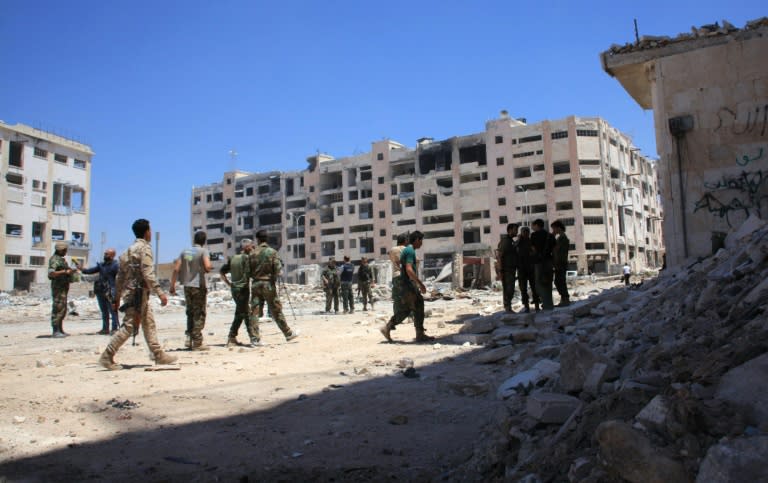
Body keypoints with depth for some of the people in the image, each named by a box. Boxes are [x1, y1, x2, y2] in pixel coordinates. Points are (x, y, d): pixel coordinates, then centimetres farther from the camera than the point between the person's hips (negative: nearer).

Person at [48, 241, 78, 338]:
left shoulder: (61, 259, 18)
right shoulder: (54, 259, -13)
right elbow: (51, 273, -25)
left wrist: (71, 270, 12)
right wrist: (65, 271, -25)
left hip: (63, 287, 10)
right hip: (58, 287, -10)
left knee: (63, 310, 13)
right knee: (57, 309, -9)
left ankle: (60, 330, 20)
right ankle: (55, 332, -7)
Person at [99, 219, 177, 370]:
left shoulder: (130, 249, 16)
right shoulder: (145, 247, -11)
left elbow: (120, 275, 16)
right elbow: (148, 274, -21)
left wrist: (117, 297, 19)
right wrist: (160, 293, -21)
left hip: (130, 291, 10)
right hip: (138, 292, -10)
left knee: (149, 323, 12)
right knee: (129, 326, -6)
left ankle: (158, 354, 16)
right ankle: (107, 357, -2)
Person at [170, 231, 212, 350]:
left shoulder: (184, 251, 8)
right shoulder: (203, 251, -8)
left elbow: (176, 269, 4)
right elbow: (207, 266, -23)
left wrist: (172, 285, 9)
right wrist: (206, 270, 1)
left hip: (187, 286, 5)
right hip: (198, 286, -5)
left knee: (190, 313, 19)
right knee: (199, 315, 2)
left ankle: (189, 338, 14)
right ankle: (197, 343, 3)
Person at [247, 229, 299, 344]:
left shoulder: (252, 253, 2)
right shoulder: (272, 252, -6)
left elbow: (248, 271, 3)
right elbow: (278, 269, -10)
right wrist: (274, 280, 6)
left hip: (255, 284, 2)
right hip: (268, 284, -2)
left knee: (254, 311, 4)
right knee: (276, 311, 7)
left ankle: (255, 338, 1)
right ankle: (288, 333, 16)